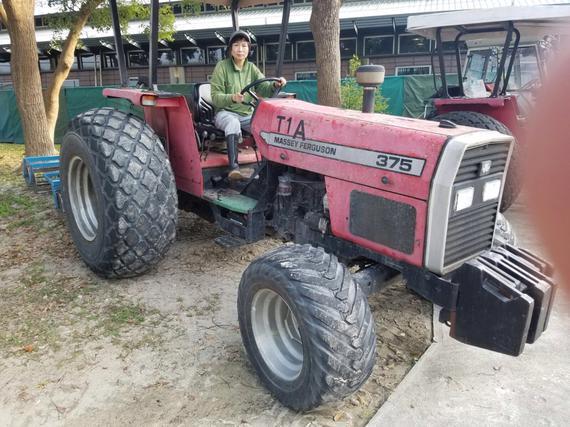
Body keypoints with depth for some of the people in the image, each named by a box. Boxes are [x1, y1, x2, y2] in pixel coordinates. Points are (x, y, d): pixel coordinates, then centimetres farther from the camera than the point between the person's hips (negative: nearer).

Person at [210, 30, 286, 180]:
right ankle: (234, 167, -46)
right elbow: (215, 96, -10)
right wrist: (232, 98, -31)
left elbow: (264, 88, -3)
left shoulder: (251, 68, 10)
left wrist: (275, 85, -26)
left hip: (247, 114, 4)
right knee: (233, 122, -38)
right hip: (225, 112, -4)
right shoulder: (222, 66, -3)